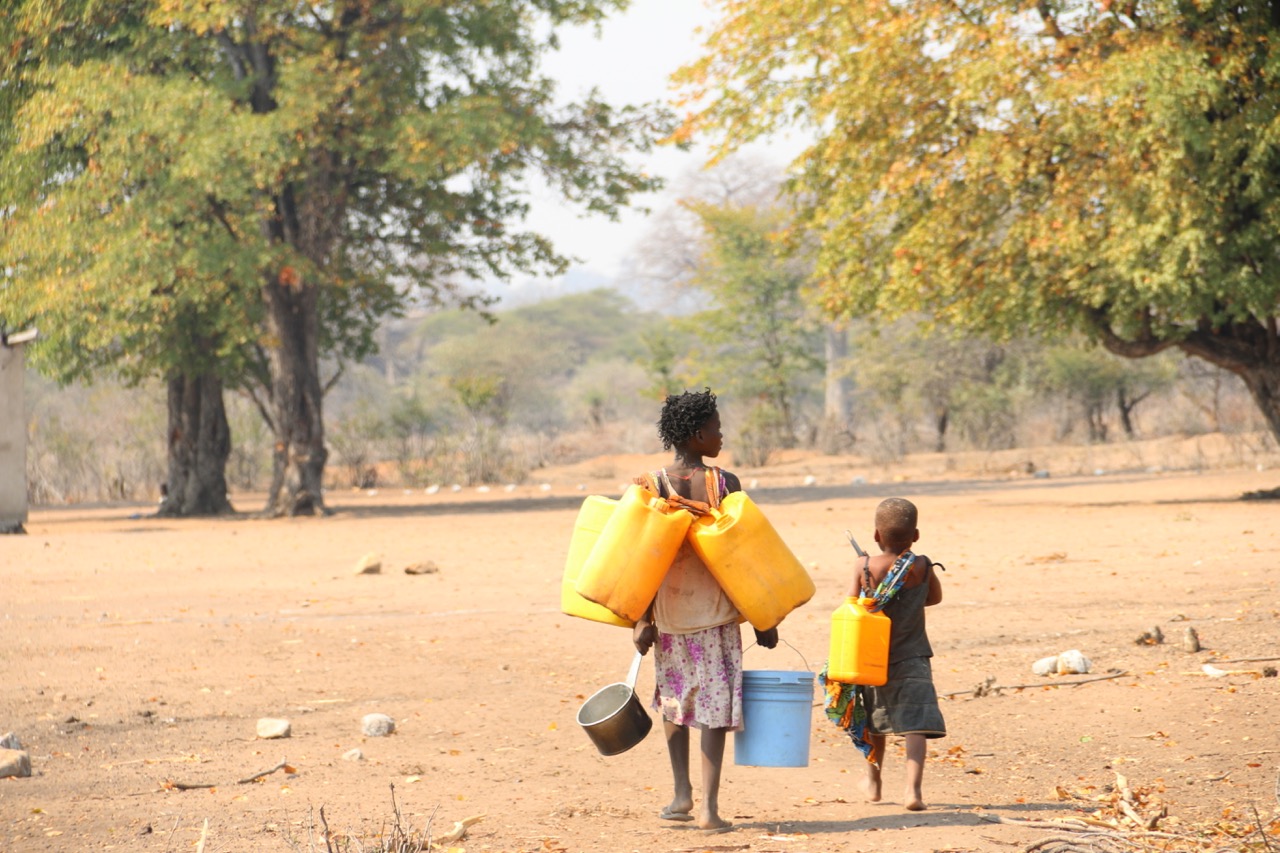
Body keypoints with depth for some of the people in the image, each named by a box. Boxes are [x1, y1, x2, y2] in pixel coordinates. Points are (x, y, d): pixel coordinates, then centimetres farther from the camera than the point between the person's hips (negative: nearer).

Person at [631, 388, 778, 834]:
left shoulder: (652, 486, -3)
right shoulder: (724, 483, -8)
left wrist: (642, 620, 0)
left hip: (669, 609, 2)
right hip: (716, 610, -2)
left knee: (673, 697, 19)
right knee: (716, 703, 1)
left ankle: (682, 794, 14)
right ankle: (709, 806, -5)